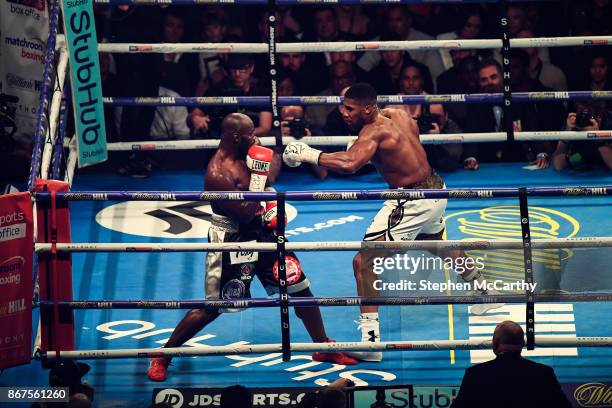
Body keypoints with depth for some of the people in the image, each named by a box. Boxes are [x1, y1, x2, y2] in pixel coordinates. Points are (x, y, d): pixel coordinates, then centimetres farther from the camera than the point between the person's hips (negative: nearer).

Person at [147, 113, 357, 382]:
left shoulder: (245, 155, 0)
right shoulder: (218, 173, -24)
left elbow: (264, 185, 19)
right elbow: (245, 214, -26)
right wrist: (258, 174, -23)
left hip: (260, 232, 8)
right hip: (231, 242, -8)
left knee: (300, 289, 10)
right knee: (211, 308, -2)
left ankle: (324, 348, 25)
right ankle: (162, 357, 12)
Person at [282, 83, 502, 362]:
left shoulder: (374, 131, -21)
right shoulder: (399, 115, 2)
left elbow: (349, 164, -39)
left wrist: (308, 154, -34)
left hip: (411, 205, -9)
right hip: (435, 190, 9)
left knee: (364, 262, -12)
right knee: (438, 246, 37)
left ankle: (371, 338, -20)